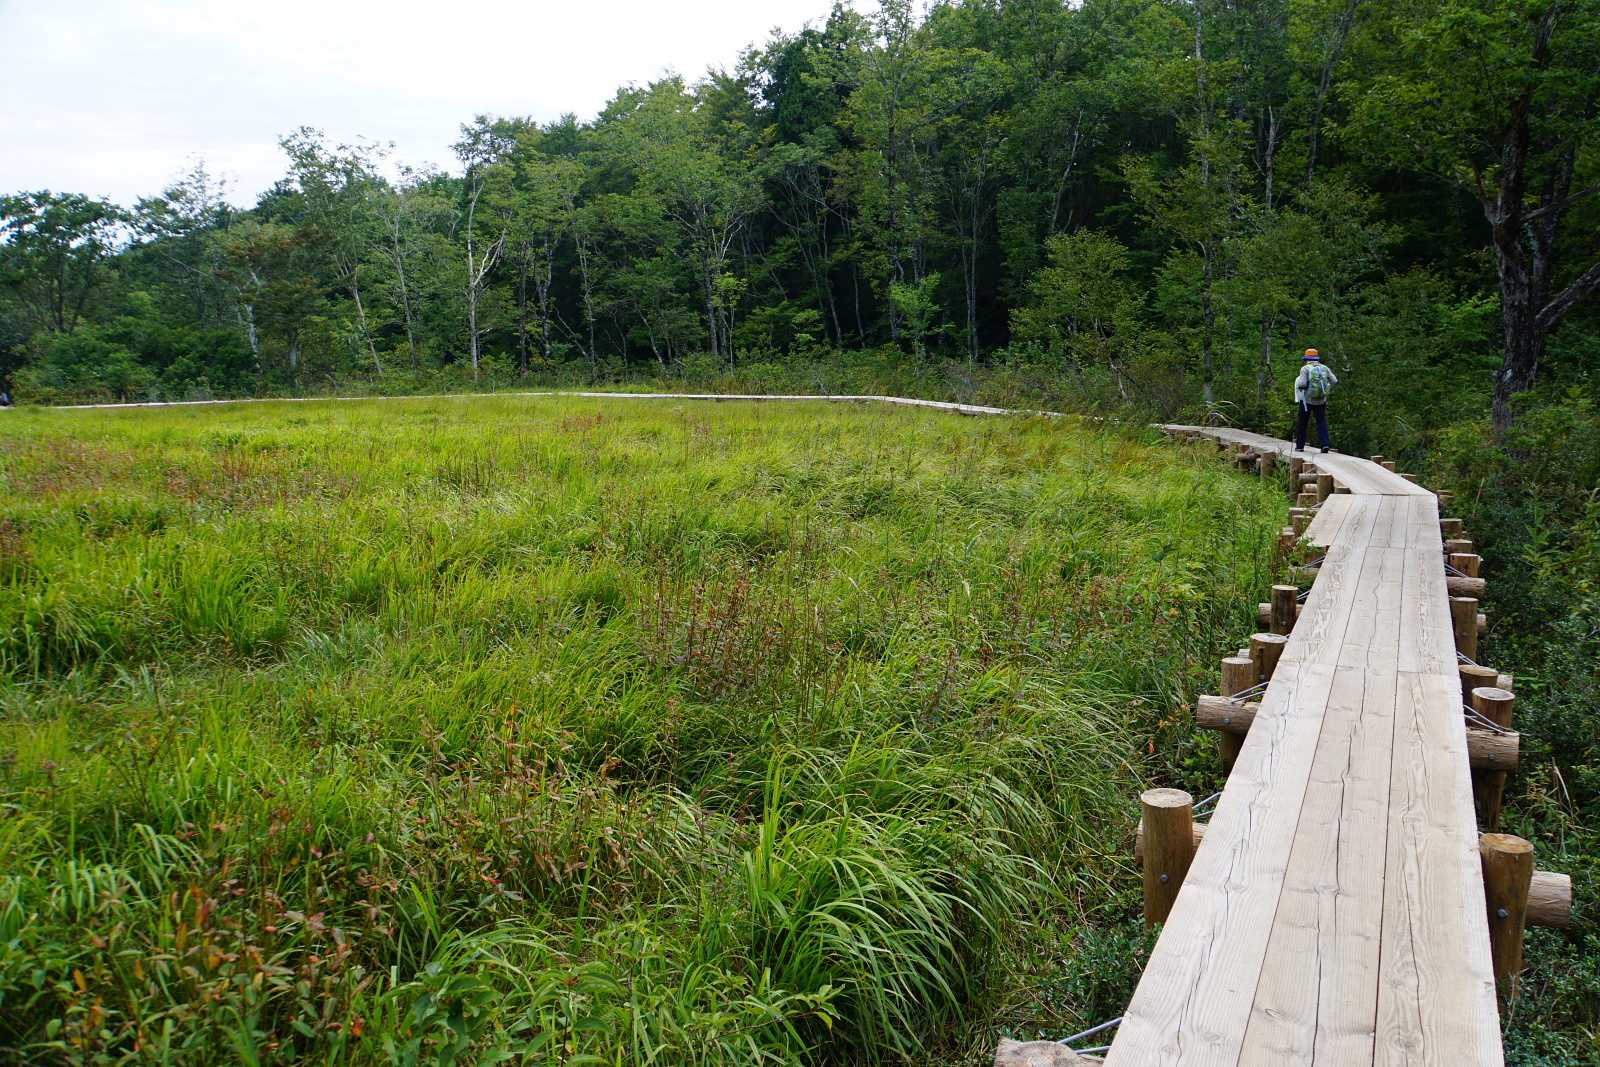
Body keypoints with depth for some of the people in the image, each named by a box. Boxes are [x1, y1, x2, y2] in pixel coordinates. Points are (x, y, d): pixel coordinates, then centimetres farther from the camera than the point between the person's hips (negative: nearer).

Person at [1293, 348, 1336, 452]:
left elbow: (1302, 384, -18)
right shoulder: (1324, 368, 5)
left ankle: (1300, 446, 17)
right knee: (1322, 423, 7)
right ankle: (1324, 444, -9)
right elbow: (1335, 381, 1)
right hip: (1321, 401, 3)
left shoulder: (1305, 368, -6)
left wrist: (1300, 386, 4)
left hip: (1307, 400, -3)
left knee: (1302, 423, 12)